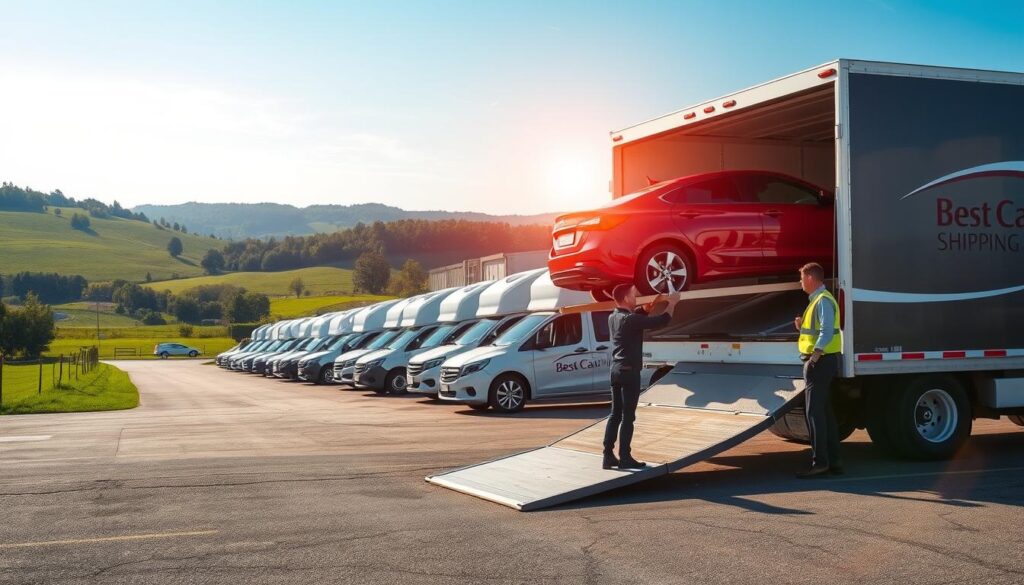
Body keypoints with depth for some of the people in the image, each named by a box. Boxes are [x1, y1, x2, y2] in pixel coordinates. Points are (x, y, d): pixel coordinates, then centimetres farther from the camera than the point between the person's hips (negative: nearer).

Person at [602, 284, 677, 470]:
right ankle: (625, 458, 0)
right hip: (629, 371, -8)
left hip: (616, 369, 8)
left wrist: (653, 304, 22)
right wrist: (672, 303, -3)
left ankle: (608, 456, 11)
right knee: (628, 416, -3)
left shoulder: (613, 317, 8)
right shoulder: (630, 320, -18)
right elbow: (660, 322, -19)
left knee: (615, 414, 11)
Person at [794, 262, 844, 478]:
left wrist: (817, 351, -36)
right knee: (825, 412, 14)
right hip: (819, 361, 11)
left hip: (820, 361, -11)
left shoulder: (823, 300, -13)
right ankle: (833, 461, 19)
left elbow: (827, 330, -26)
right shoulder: (817, 300, 18)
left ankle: (820, 462, -10)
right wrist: (802, 326, 7)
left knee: (814, 411, -10)